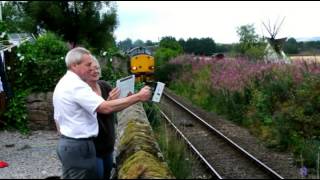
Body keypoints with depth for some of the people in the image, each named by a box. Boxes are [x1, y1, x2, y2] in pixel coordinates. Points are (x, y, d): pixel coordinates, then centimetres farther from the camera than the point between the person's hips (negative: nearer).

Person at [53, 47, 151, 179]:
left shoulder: (61, 84, 12)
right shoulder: (77, 86, -20)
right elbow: (107, 108, -30)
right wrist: (138, 97, -27)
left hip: (65, 143, 10)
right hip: (79, 146, -10)